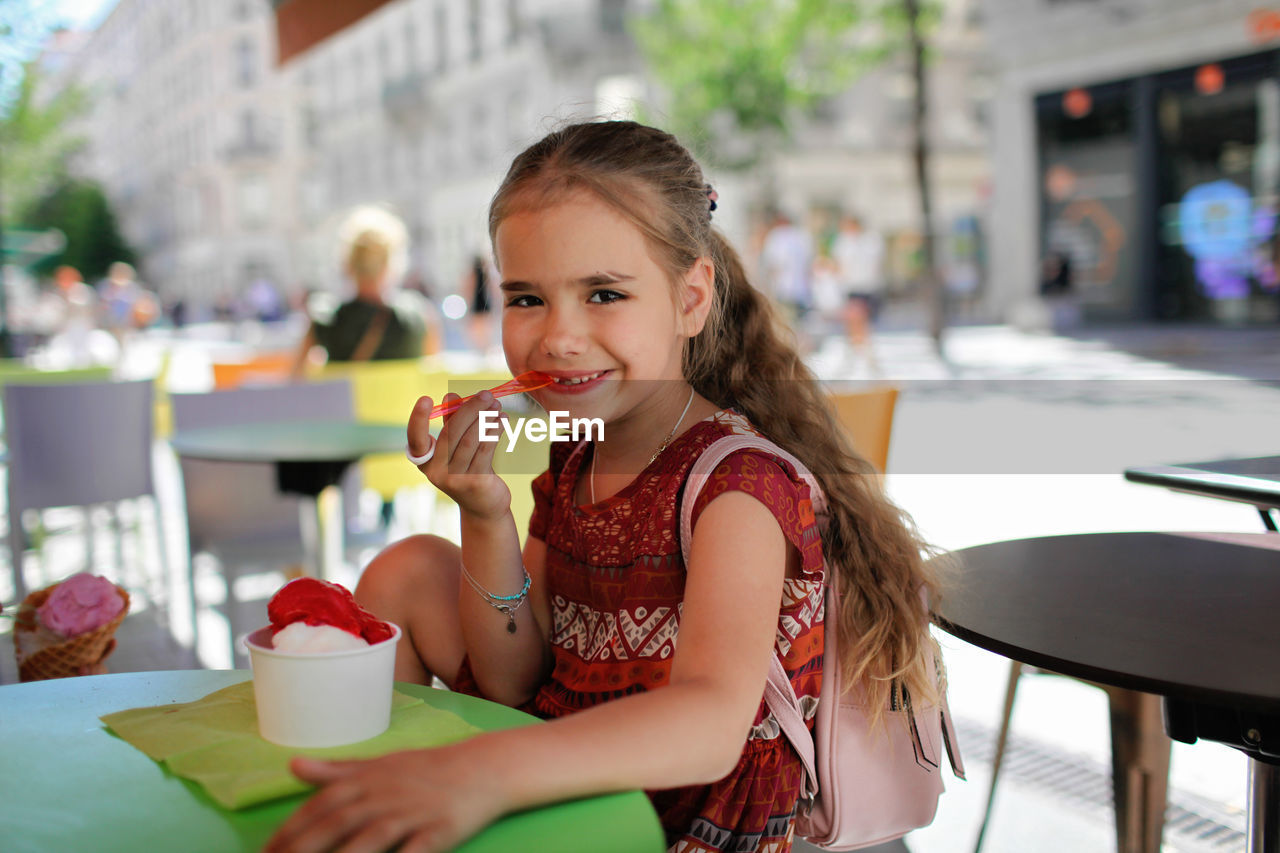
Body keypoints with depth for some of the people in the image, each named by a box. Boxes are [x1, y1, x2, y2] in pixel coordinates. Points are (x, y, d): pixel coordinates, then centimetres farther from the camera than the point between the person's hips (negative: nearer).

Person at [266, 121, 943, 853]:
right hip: (574, 782, 7)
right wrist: (485, 519, -13)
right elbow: (514, 685, 2)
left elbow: (711, 725, -37)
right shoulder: (570, 464, 2)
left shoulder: (740, 481, -21)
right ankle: (354, 779, 23)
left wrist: (479, 772, -52)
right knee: (409, 569, 6)